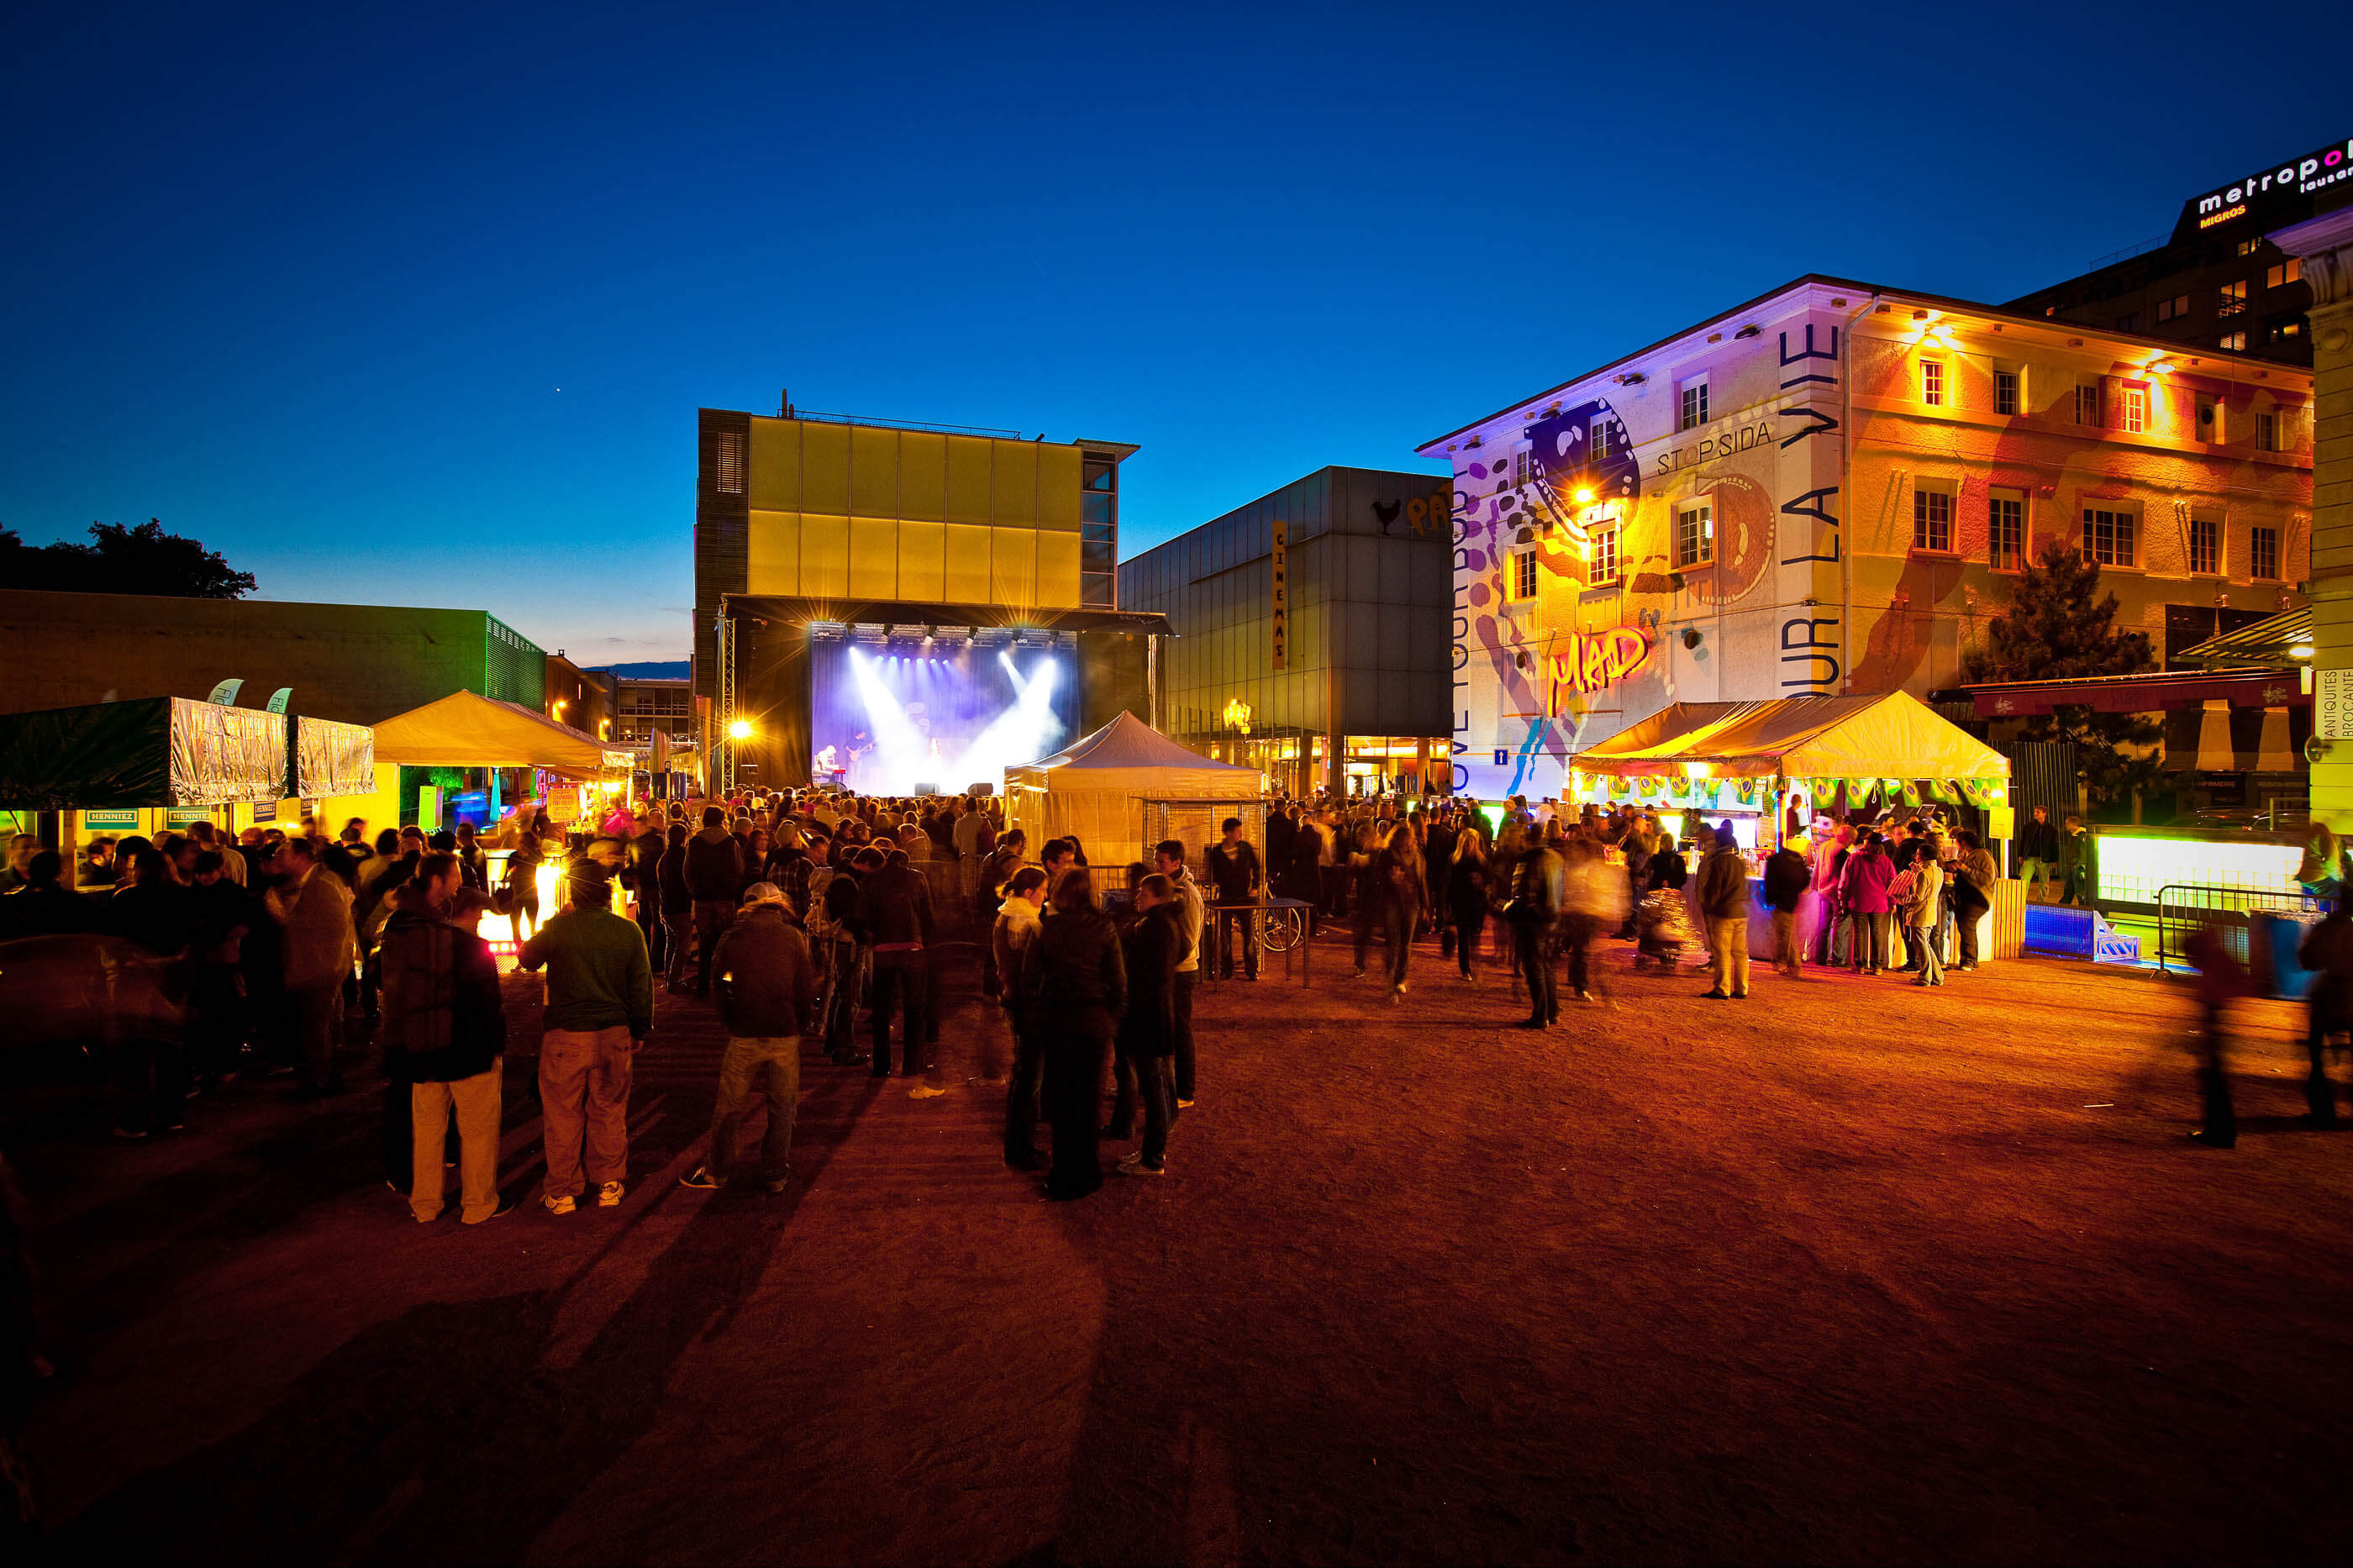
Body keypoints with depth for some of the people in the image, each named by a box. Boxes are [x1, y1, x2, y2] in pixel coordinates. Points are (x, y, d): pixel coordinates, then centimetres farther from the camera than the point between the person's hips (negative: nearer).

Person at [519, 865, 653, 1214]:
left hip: (564, 1036, -2)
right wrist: (640, 1031, 13)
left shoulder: (558, 927, -11)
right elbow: (642, 986, 0)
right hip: (613, 1035, 2)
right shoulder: (628, 931, -6)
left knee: (564, 1117, 11)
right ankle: (608, 1186, 25)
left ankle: (562, 1193, 21)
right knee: (609, 1113, 15)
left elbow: (528, 959, 9)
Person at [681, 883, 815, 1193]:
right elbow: (807, 990, -2)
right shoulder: (794, 937, -3)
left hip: (744, 1037, 0)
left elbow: (718, 990, 6)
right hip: (785, 1035, 0)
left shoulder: (730, 938, 0)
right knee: (782, 1109, 11)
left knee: (729, 1107, 13)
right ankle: (774, 1174, 18)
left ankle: (718, 1170, 24)